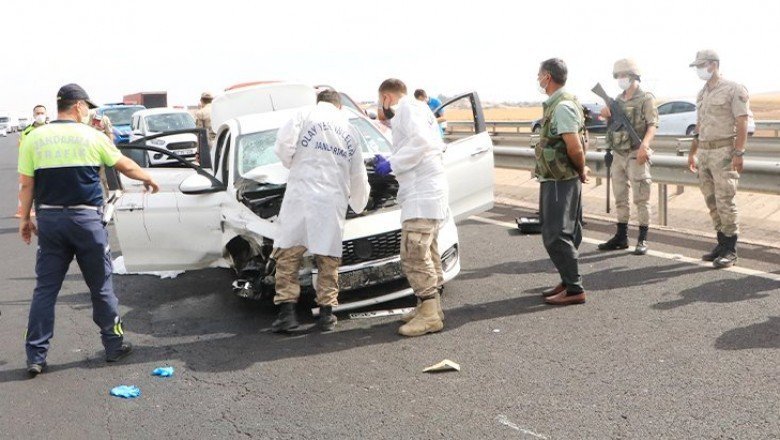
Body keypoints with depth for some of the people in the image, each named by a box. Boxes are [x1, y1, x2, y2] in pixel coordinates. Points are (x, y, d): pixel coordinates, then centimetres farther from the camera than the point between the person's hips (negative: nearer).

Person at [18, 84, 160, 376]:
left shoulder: (33, 138, 2)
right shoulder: (91, 136, -2)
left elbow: (27, 184, 1)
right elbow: (125, 166, 8)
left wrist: (25, 219, 11)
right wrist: (148, 179, 25)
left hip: (49, 219, 2)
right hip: (85, 219, -2)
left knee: (45, 288, 7)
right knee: (101, 286, 10)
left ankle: (36, 356, 8)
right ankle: (114, 345, 19)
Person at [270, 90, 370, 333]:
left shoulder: (305, 115, 9)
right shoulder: (351, 130, 21)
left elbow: (283, 145, -6)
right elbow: (358, 177, 25)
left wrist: (293, 164, 14)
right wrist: (359, 205, 41)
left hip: (301, 193, -3)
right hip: (333, 200, 3)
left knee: (287, 254, 3)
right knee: (328, 259, 9)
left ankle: (287, 312, -1)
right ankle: (326, 314, 11)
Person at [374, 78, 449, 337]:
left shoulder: (408, 108, -6)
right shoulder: (417, 110, 25)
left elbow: (421, 141, -21)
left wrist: (391, 163, -13)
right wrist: (389, 165, 26)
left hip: (422, 194, -11)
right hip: (424, 193, 11)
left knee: (413, 256, -13)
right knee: (426, 254, 17)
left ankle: (429, 315, -10)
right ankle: (431, 307, 26)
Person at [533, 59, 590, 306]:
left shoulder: (562, 107, -19)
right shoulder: (555, 104, 13)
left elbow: (575, 148, -23)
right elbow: (573, 147, 20)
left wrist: (581, 171, -8)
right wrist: (580, 171, 15)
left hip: (561, 181, -10)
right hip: (554, 179, 10)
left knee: (556, 236, -7)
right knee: (565, 234, 15)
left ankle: (574, 290, 0)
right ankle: (568, 282, 25)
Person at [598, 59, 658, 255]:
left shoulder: (646, 98, -4)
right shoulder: (618, 100, 15)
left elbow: (652, 125, -12)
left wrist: (644, 145, -29)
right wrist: (606, 115, -1)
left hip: (636, 155, -7)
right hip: (618, 154, 7)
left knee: (641, 198, -4)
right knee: (620, 198, 10)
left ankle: (643, 239, 1)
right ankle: (621, 237, 18)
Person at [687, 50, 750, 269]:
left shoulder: (733, 90, -6)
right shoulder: (702, 94, 16)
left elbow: (742, 123, -12)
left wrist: (739, 153, -19)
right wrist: (692, 153, 20)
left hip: (723, 152, -7)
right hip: (704, 152, 7)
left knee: (724, 201, -8)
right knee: (712, 202, 9)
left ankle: (730, 250, -2)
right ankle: (722, 244, 18)